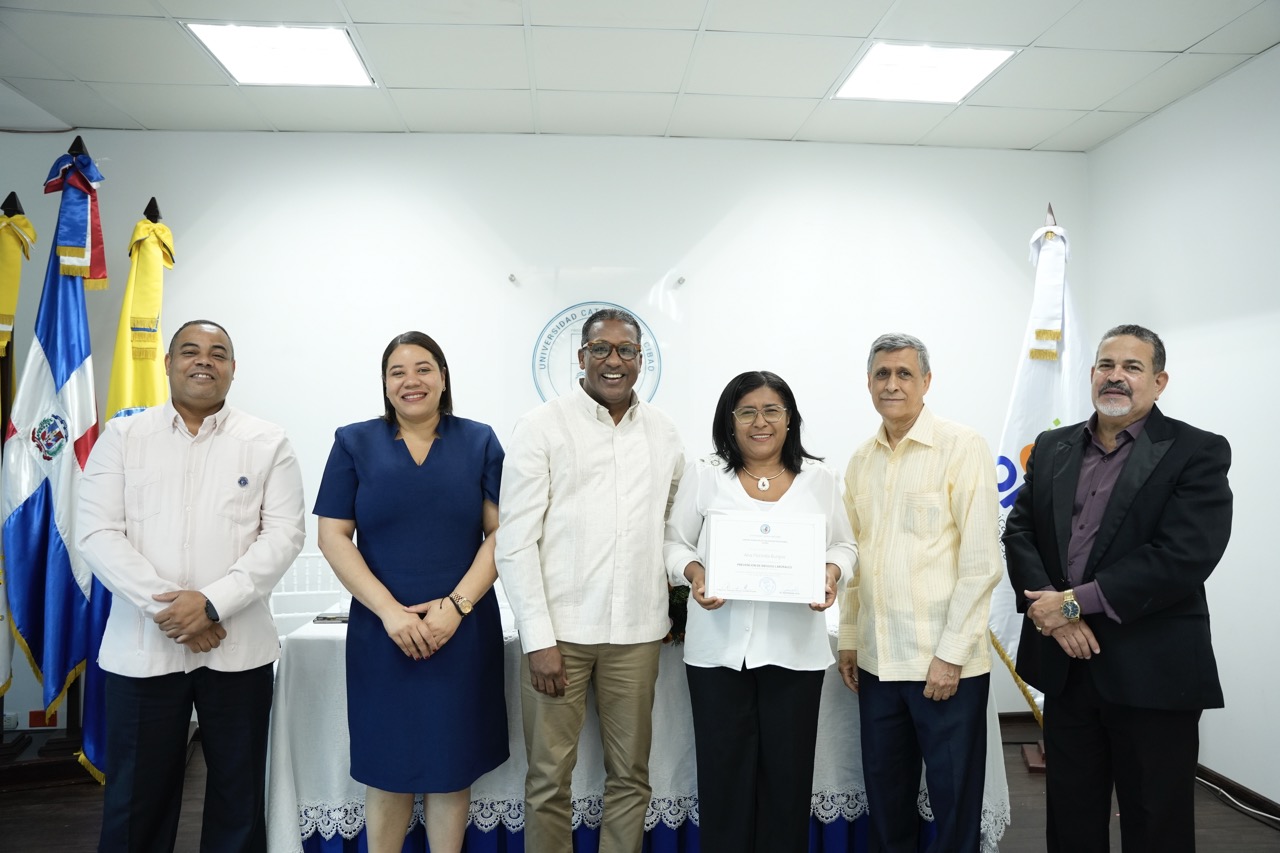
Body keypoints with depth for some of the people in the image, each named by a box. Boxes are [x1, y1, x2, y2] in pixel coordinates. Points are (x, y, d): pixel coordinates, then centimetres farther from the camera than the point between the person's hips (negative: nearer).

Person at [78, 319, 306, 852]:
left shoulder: (268, 443, 3)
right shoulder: (122, 437, 5)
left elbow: (283, 534, -4)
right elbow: (97, 533, -2)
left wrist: (212, 603, -16)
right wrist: (163, 606, -13)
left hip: (239, 646, 0)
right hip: (141, 646, 1)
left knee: (239, 795, 10)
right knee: (137, 797, 11)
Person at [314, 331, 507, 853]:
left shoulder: (479, 442, 4)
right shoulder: (354, 443, 4)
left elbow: (502, 532, -1)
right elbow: (333, 536, -1)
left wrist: (456, 605, -12)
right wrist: (389, 611, -11)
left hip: (463, 631, 0)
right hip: (381, 632, 0)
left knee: (452, 767, 8)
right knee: (387, 769, 8)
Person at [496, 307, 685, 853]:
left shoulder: (663, 433, 8)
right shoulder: (541, 428, -3)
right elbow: (515, 542, -6)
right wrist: (539, 638, -11)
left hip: (637, 631, 3)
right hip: (558, 629, -3)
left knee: (630, 775, 13)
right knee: (550, 777, 6)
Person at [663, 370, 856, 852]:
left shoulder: (818, 478, 6)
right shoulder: (704, 475, 3)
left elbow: (844, 545, 11)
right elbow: (674, 542, 5)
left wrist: (832, 574, -9)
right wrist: (693, 572, -14)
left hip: (794, 647, 1)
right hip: (720, 647, -1)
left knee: (788, 771, 9)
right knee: (724, 770, 7)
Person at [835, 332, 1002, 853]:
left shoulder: (962, 448, -8)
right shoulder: (861, 460, 9)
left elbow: (981, 562, -11)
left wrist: (951, 654, -14)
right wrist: (849, 638, 12)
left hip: (946, 661, -5)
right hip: (877, 659, 5)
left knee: (954, 803, 9)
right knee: (885, 797, 15)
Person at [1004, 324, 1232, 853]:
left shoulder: (1197, 453, -6)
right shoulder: (1051, 448, 10)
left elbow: (1183, 556, -18)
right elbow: (1019, 532, 5)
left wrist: (1076, 602, -17)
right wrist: (1047, 605, -13)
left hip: (1153, 673, -4)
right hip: (1066, 661, 4)